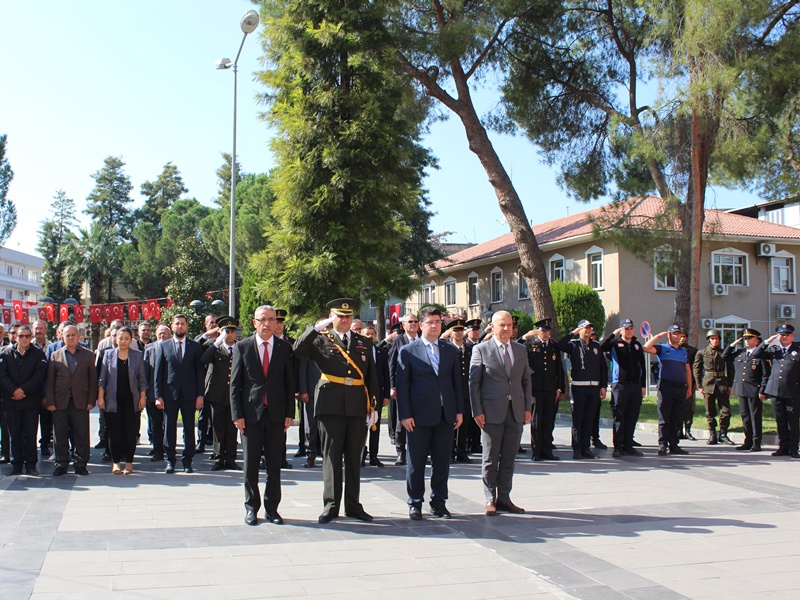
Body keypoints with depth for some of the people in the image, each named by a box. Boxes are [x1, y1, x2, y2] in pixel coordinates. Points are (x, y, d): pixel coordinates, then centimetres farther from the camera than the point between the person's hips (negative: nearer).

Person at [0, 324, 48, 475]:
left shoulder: (38, 354, 5)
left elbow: (39, 375, -5)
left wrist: (23, 390, -13)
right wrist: (13, 390, -13)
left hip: (31, 401, -1)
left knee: (31, 434, 0)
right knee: (14, 435, 5)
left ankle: (31, 464, 9)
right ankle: (16, 465, 13)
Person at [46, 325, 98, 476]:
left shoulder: (88, 355, 7)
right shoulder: (55, 355, 9)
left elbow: (93, 379, 5)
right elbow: (50, 380, 6)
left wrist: (91, 401, -3)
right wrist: (50, 402, -2)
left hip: (81, 402, -1)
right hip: (60, 402, 1)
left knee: (82, 435, 1)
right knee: (60, 435, 5)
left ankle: (81, 464, 10)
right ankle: (61, 464, 15)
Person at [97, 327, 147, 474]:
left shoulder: (138, 355, 6)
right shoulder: (109, 354, 6)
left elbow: (142, 379, 7)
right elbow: (102, 378, 6)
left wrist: (143, 397, 0)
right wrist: (100, 397, 0)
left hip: (131, 400, 0)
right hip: (113, 400, 0)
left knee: (130, 433, 1)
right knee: (114, 433, 1)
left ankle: (129, 462, 9)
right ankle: (116, 462, 11)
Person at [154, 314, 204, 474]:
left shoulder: (195, 346, 6)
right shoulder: (163, 346, 7)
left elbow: (199, 372, 4)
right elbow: (158, 373, 5)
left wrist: (200, 395, -3)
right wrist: (158, 396, -3)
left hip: (189, 394, 0)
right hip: (169, 394, 0)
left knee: (189, 429, 4)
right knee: (169, 429, 4)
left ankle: (187, 461, 13)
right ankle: (170, 460, 14)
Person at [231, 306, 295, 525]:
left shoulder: (284, 347, 6)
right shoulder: (242, 347, 3)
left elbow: (290, 382, 7)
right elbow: (235, 384, 2)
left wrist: (290, 413, 1)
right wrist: (237, 414, -5)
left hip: (277, 414, 1)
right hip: (251, 413, -1)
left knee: (275, 464, 6)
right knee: (250, 464, 6)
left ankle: (272, 508, 18)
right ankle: (251, 507, 19)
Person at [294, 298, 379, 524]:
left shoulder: (364, 343, 14)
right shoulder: (321, 340, 6)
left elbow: (372, 376, 13)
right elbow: (299, 350, -13)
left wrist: (373, 405, 8)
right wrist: (316, 328, -18)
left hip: (357, 406, 3)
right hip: (331, 405, -3)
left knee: (354, 457, 8)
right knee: (331, 456, 2)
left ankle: (353, 505, 17)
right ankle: (331, 505, 10)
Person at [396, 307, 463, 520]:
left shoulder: (450, 350, 11)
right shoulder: (408, 351, 0)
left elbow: (457, 382, 12)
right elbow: (401, 385, -3)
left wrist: (459, 411, 6)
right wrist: (405, 415, -9)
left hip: (445, 414, 3)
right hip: (419, 415, -3)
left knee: (442, 461, 8)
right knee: (416, 462, 4)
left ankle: (439, 502, 21)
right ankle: (415, 503, 15)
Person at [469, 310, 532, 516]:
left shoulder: (520, 350, 13)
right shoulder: (481, 350, -1)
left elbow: (526, 380, 15)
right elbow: (474, 382, -3)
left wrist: (528, 408, 7)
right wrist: (477, 411, -9)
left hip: (516, 412, 4)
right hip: (492, 412, -4)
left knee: (509, 458, 9)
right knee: (490, 458, 3)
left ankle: (504, 498, 19)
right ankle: (490, 500, 12)